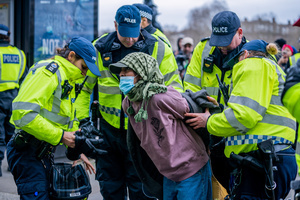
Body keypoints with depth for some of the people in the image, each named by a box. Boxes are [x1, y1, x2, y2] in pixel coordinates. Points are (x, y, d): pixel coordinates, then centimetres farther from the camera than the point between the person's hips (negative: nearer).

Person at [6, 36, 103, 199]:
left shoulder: (67, 79, 19)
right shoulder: (48, 71, -13)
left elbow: (69, 120, 28)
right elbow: (23, 113, -25)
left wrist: (77, 149, 15)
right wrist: (60, 136, -20)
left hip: (44, 153, 10)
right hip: (27, 151, -10)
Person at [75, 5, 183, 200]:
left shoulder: (159, 50, -6)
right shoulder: (99, 48, -3)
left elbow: (174, 88, 1)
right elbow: (82, 86, 7)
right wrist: (81, 120, 2)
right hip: (109, 129, 2)